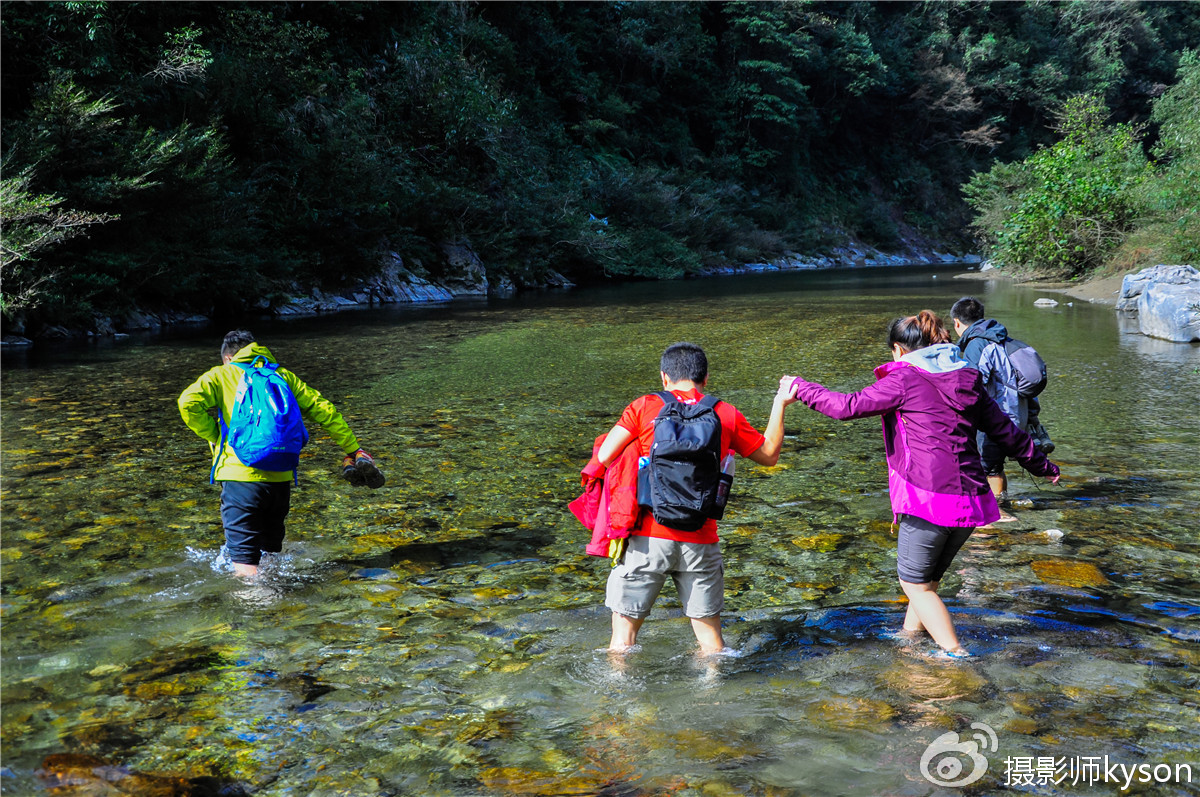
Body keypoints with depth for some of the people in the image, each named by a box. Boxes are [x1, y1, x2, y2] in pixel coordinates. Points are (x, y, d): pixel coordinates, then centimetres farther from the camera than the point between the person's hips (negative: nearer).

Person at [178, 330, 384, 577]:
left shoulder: (220, 376, 7)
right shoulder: (282, 376, 17)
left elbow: (188, 402, -13)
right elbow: (324, 410, 12)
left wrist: (213, 435, 2)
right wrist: (354, 450, 15)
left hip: (241, 476, -4)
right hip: (280, 478, 4)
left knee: (244, 560, -6)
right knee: (271, 549, 23)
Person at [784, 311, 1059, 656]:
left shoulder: (904, 379, -4)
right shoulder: (968, 380, 15)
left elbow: (848, 406, -6)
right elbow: (1005, 430, 23)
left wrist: (801, 388, 8)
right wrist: (1041, 465, 37)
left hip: (929, 498, -7)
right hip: (970, 499, 7)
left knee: (914, 581, 9)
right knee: (930, 577, 22)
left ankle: (955, 653, 6)